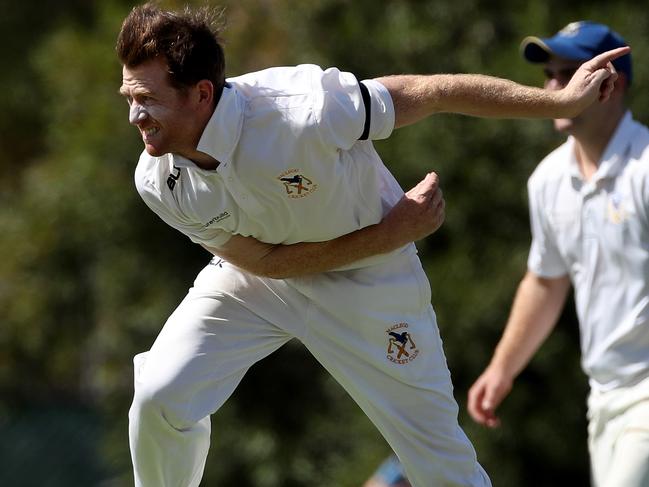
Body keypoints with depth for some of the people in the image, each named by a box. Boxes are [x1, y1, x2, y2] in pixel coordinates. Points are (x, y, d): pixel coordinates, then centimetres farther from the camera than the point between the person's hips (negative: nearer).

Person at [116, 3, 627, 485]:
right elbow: (264, 261, -16)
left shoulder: (301, 112, -37)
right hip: (256, 273, 3)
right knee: (159, 397, -13)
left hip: (365, 284, -3)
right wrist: (388, 235, -22)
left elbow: (431, 93, -27)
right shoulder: (159, 181, -23)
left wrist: (564, 100, -23)